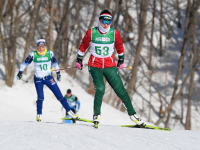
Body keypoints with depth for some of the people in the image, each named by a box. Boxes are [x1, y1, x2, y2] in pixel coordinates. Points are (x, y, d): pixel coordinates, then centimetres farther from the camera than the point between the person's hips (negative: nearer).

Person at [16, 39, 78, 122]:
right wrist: (20, 72, 10)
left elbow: (55, 63, 11)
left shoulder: (50, 53, -6)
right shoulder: (33, 55, -9)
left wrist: (58, 73, 19)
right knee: (40, 97, -16)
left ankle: (69, 111, 8)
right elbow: (25, 62, 6)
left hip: (49, 78, 1)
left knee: (59, 95, -2)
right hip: (38, 79, -1)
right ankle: (39, 115, 2)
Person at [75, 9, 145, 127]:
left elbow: (120, 48, 15)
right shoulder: (91, 33, -6)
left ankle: (132, 114, 11)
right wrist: (79, 60, 15)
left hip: (110, 67, 2)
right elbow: (83, 47, 9)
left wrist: (121, 61, 23)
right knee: (100, 89, -20)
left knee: (121, 90, 1)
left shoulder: (115, 33, -3)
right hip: (95, 66, -2)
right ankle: (96, 115, -5)